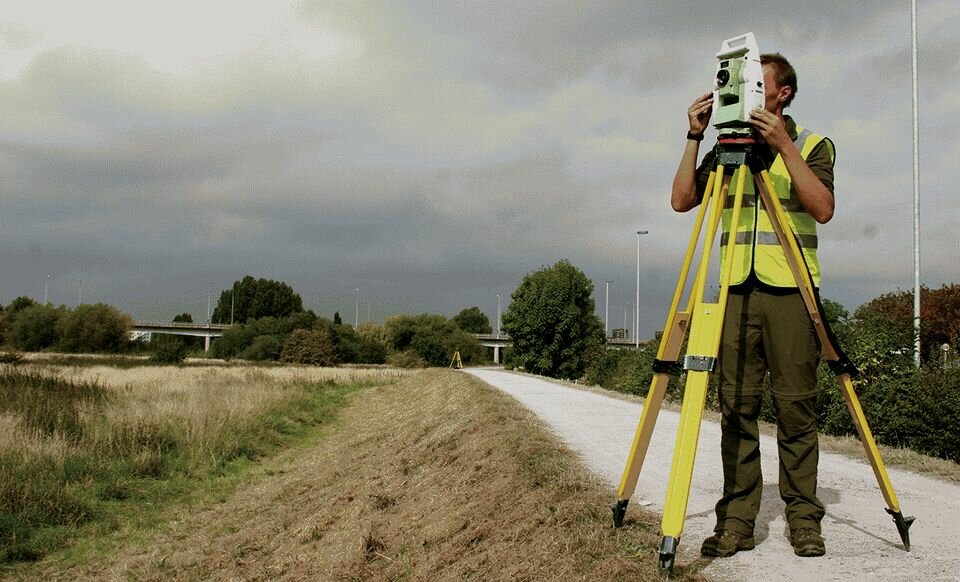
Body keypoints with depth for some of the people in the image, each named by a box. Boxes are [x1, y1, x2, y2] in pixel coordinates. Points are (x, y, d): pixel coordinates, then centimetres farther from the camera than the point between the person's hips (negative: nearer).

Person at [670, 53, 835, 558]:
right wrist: (694, 138, -4)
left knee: (796, 407, -2)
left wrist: (783, 146, -16)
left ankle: (803, 517, 8)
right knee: (736, 407, 0)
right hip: (736, 290, 3)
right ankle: (737, 519, 4)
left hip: (791, 290, -2)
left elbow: (823, 208, -10)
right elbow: (681, 200, 4)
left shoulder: (813, 145, 6)